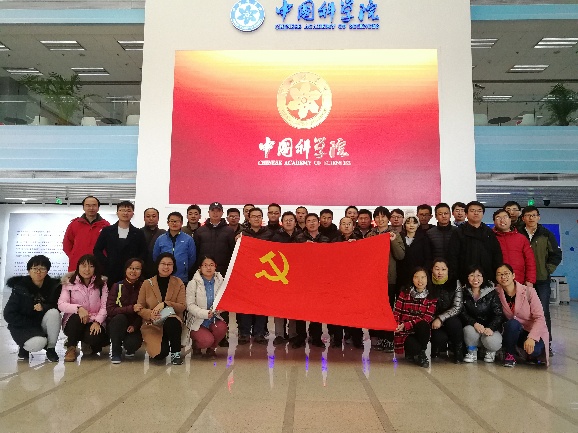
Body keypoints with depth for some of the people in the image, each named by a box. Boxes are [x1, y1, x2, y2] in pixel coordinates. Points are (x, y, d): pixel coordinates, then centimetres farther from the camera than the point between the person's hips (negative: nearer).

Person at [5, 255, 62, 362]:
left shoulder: (53, 285, -6)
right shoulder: (20, 288, -11)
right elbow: (9, 315, -10)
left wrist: (44, 307, -27)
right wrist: (33, 324, -16)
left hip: (43, 325, 3)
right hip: (24, 327, -3)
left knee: (53, 313, -29)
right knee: (38, 343, -32)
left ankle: (51, 349, -11)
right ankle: (24, 346, 6)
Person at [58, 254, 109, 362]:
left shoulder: (101, 284, 2)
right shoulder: (69, 282, -1)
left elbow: (104, 307, -6)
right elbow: (61, 304, -13)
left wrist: (97, 321, -23)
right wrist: (78, 308, -31)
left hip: (94, 322, 0)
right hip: (74, 323, 0)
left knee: (94, 337, -32)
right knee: (77, 317, -34)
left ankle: (88, 345, 8)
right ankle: (71, 347, -10)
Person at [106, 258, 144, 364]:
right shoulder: (117, 286, -4)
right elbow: (110, 310, -15)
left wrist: (134, 326, -20)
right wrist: (131, 308, -27)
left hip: (134, 326, 0)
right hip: (116, 324, 0)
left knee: (133, 343, -30)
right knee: (120, 317, -33)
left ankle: (129, 349, 11)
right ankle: (115, 351, -11)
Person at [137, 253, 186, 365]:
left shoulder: (178, 283, 2)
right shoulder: (147, 283, 2)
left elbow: (182, 306, -6)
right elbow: (139, 308, 2)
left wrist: (165, 304, -22)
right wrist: (150, 314, -20)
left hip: (172, 323, 0)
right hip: (152, 325, 0)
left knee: (171, 322, -39)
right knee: (160, 354, -26)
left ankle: (176, 353, -13)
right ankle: (155, 345, 14)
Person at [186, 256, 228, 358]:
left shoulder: (220, 282, 0)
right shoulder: (193, 283, -5)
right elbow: (190, 305, -11)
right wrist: (205, 313, -26)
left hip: (214, 320, 3)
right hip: (197, 321, -2)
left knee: (222, 327, -29)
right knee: (207, 340, -26)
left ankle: (211, 349, 3)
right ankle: (196, 344, 14)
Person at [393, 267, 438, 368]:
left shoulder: (432, 297, 1)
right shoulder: (405, 292, 3)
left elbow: (427, 318, -9)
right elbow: (396, 311, -1)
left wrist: (406, 325, -20)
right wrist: (396, 325, -24)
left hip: (421, 330, 2)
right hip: (405, 332, -2)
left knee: (423, 325, -33)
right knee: (415, 347, -32)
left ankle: (422, 352, -8)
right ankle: (413, 353, 6)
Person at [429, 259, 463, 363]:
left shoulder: (455, 285, -1)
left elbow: (457, 308, -9)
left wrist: (441, 319, -20)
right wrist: (434, 320, -18)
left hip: (451, 321, 1)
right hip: (434, 323, -1)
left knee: (453, 322, -34)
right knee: (440, 337, -32)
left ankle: (458, 352, -7)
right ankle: (434, 351, 6)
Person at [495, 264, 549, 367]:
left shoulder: (528, 291, -16)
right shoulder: (498, 293, -7)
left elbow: (540, 318, -19)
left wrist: (531, 337, -30)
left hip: (534, 332, -2)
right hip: (514, 331, 2)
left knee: (533, 350, -34)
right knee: (512, 323, -33)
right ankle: (510, 354, -9)